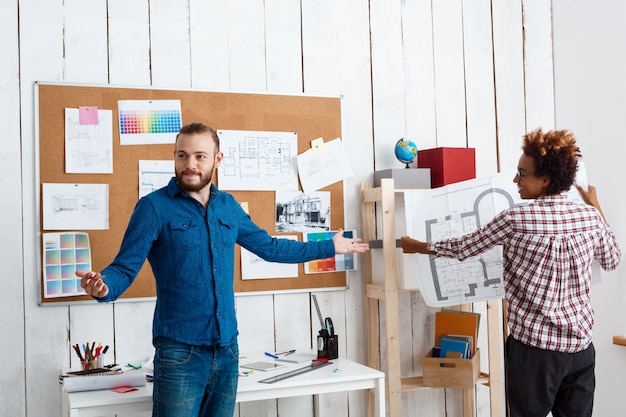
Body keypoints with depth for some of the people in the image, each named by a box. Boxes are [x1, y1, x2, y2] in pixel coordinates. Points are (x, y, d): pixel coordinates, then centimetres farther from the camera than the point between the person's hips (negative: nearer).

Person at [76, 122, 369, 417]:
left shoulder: (228, 205, 9)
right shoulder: (154, 206, -8)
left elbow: (269, 247, 20)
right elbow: (124, 268, -11)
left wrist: (330, 247, 25)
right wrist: (102, 287, -35)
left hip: (227, 349, 5)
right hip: (180, 352, -5)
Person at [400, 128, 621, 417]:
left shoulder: (516, 219, -14)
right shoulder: (589, 216, 0)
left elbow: (463, 249, -2)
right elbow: (612, 261, 20)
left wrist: (416, 246, 14)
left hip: (535, 346, -5)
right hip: (581, 345, 5)